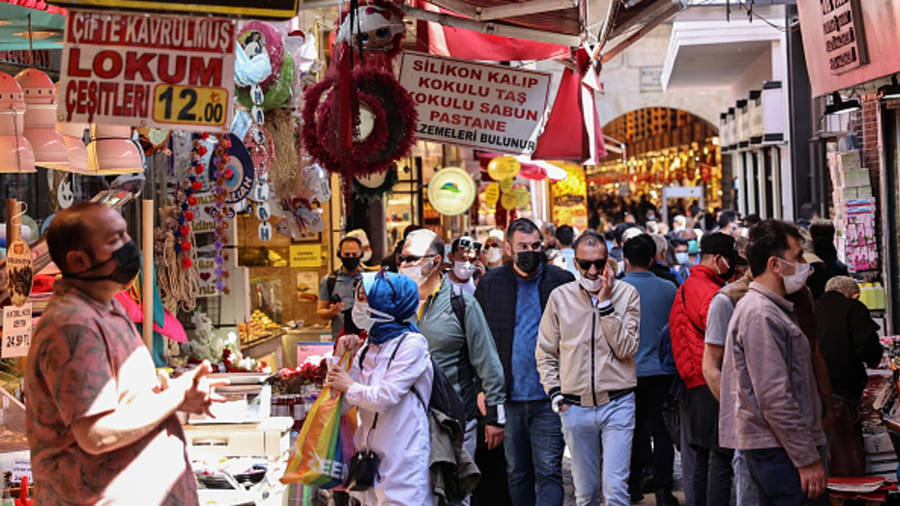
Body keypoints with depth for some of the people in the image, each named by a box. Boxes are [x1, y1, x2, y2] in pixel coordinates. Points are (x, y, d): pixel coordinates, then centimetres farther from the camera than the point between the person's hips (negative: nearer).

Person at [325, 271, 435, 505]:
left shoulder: (411, 344, -10)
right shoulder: (366, 349, 10)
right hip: (371, 457, 7)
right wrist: (340, 358, 3)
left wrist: (350, 387, -3)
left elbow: (386, 398, -18)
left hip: (403, 457, -7)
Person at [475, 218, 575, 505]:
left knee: (549, 472, -5)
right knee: (517, 475, 13)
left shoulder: (563, 282, 1)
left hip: (548, 398, -2)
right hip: (508, 398, 2)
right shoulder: (490, 284, 5)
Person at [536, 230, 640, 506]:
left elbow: (626, 348, -10)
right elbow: (545, 352, 11)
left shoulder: (627, 294, -1)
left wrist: (605, 303, -13)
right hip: (575, 408, 2)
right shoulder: (560, 297, 4)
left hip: (617, 404, -2)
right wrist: (554, 392, 0)